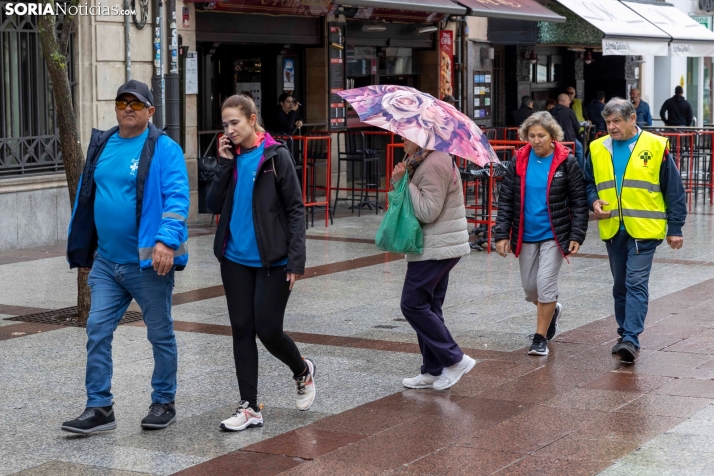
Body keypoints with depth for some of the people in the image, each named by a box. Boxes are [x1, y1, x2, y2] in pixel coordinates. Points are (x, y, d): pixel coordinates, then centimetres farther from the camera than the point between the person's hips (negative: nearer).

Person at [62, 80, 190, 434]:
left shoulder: (164, 149, -9)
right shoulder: (101, 145, 10)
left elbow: (177, 198, -18)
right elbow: (86, 199, 17)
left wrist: (167, 241, -32)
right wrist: (83, 252, 18)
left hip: (149, 263, -6)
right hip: (106, 262, 6)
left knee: (160, 335, 8)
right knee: (97, 332, 2)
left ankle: (164, 403, 22)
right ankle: (99, 408, 9)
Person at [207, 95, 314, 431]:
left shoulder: (275, 156, -7)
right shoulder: (231, 157, 7)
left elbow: (295, 209, -7)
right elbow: (214, 206, 0)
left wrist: (296, 260, -13)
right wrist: (224, 164, -9)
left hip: (272, 261, -5)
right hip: (236, 260, 5)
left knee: (268, 330, -4)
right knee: (242, 330, 5)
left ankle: (303, 372, 27)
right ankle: (250, 408, 12)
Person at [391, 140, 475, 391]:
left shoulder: (433, 165, -18)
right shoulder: (424, 160, 16)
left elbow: (428, 212, -23)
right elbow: (413, 203, 16)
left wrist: (406, 182, -16)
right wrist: (399, 180, -1)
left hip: (435, 248, -11)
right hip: (439, 247, 11)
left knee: (413, 304, -8)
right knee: (429, 307, 12)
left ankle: (455, 360, -4)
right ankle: (433, 371, 17)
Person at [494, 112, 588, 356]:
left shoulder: (566, 162, -7)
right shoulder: (519, 162, 0)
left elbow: (579, 201, -4)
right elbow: (506, 199, 2)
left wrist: (577, 235, -10)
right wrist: (502, 234, -4)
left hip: (553, 235, -4)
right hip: (526, 236, 4)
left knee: (545, 285, -10)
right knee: (530, 288, 11)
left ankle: (540, 338, 3)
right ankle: (552, 310, 43)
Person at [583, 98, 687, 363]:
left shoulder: (656, 147, -4)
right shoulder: (597, 149, 6)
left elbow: (673, 190, 0)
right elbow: (588, 182, 18)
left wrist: (675, 228, -1)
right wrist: (594, 201, -4)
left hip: (644, 230, -4)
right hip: (612, 230, 5)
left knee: (636, 284, -11)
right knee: (620, 286, 13)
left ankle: (631, 339, -13)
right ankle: (625, 335, 25)